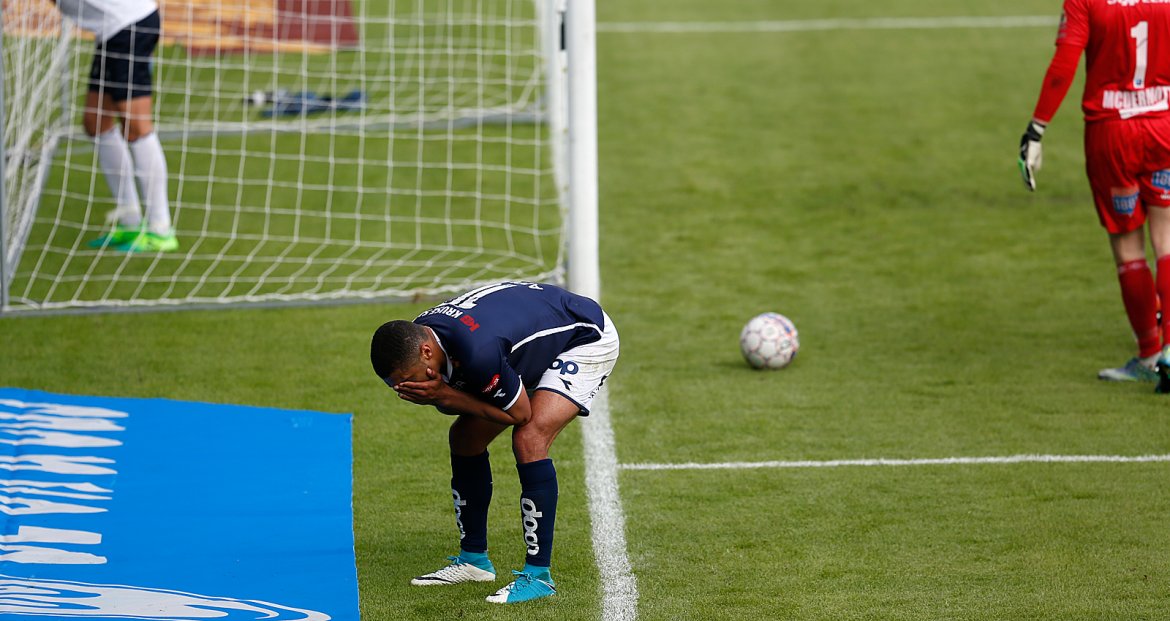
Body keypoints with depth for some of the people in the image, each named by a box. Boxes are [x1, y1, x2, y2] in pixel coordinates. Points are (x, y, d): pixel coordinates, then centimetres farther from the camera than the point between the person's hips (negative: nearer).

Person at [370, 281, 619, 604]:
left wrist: (446, 396, -28)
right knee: (465, 435, 6)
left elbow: (520, 413, -26)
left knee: (529, 439, -26)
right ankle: (474, 560, 20)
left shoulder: (477, 351, -41)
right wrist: (439, 397, -23)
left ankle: (539, 576, -19)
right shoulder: (415, 337, -14)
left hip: (587, 338, -9)